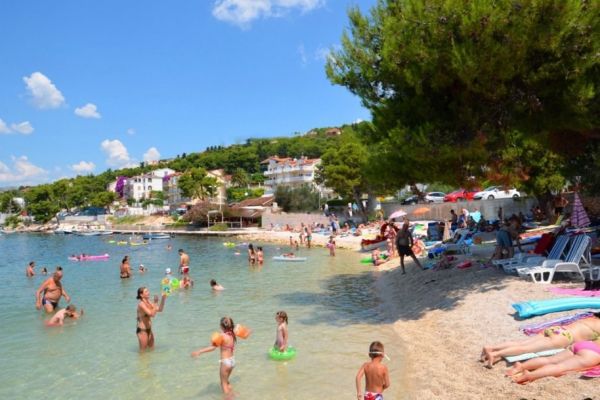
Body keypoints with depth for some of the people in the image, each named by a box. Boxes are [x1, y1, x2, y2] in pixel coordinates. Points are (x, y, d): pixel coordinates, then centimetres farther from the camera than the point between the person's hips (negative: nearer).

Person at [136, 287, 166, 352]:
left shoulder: (148, 302, 3)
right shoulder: (141, 304, -21)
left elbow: (160, 310, 3)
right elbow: (152, 314, -29)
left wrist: (163, 299, -7)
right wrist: (155, 303, -29)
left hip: (149, 329, 8)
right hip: (142, 330, -8)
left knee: (152, 349, 19)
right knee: (143, 351, 6)